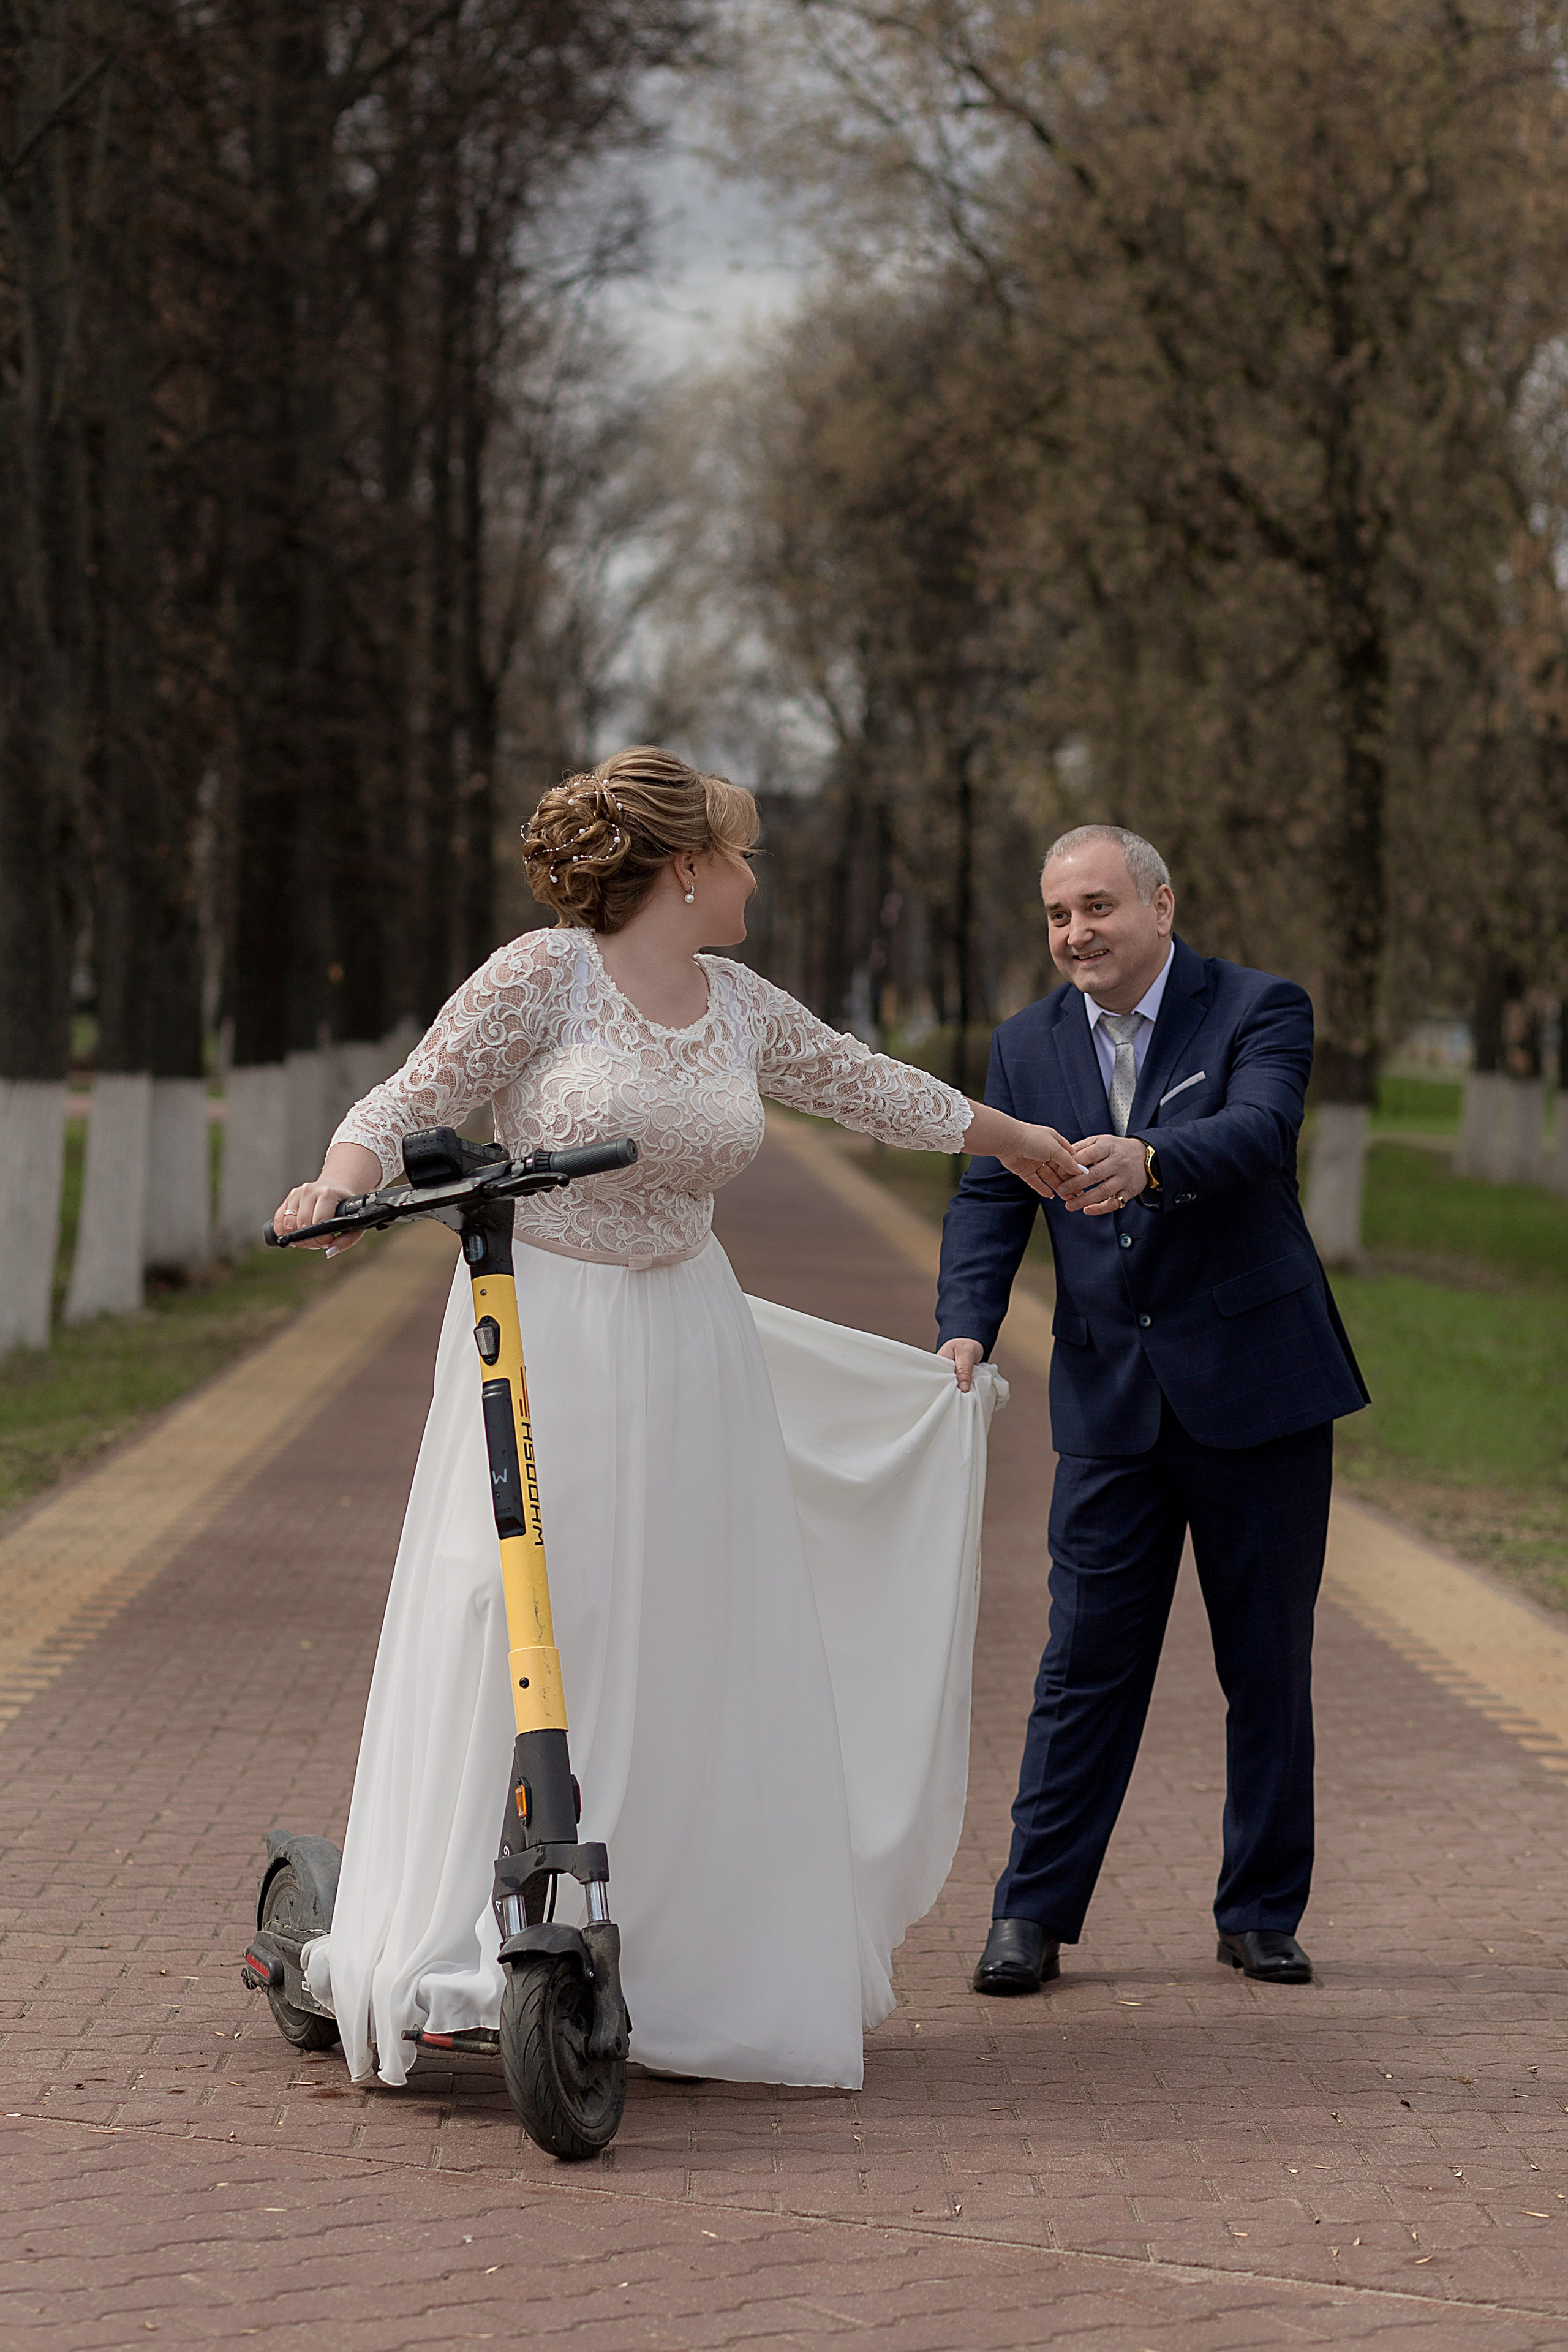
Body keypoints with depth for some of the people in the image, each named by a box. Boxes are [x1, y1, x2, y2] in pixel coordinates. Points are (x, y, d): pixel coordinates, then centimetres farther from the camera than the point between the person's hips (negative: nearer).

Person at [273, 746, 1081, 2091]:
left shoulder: (741, 1008, 8)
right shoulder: (544, 975, -9)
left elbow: (868, 1086, 24)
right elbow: (405, 1105, -7)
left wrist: (1013, 1137, 36)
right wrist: (344, 1176, -29)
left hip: (690, 1349, 6)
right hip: (542, 1342, -6)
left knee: (704, 1654, 6)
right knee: (517, 1639, -10)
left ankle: (723, 1962, 17)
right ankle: (452, 1958, -6)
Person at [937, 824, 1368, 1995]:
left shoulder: (1260, 1009, -7)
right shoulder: (1029, 1044, 6)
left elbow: (1257, 1132, -26)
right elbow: (990, 1198, 1)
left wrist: (1146, 1161, -46)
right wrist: (966, 1329, -16)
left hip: (1257, 1387, -2)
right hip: (1112, 1401, 2)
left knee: (1269, 1662, 6)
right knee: (1088, 1658, 1)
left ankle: (1262, 1912, 18)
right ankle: (1035, 1911, 5)